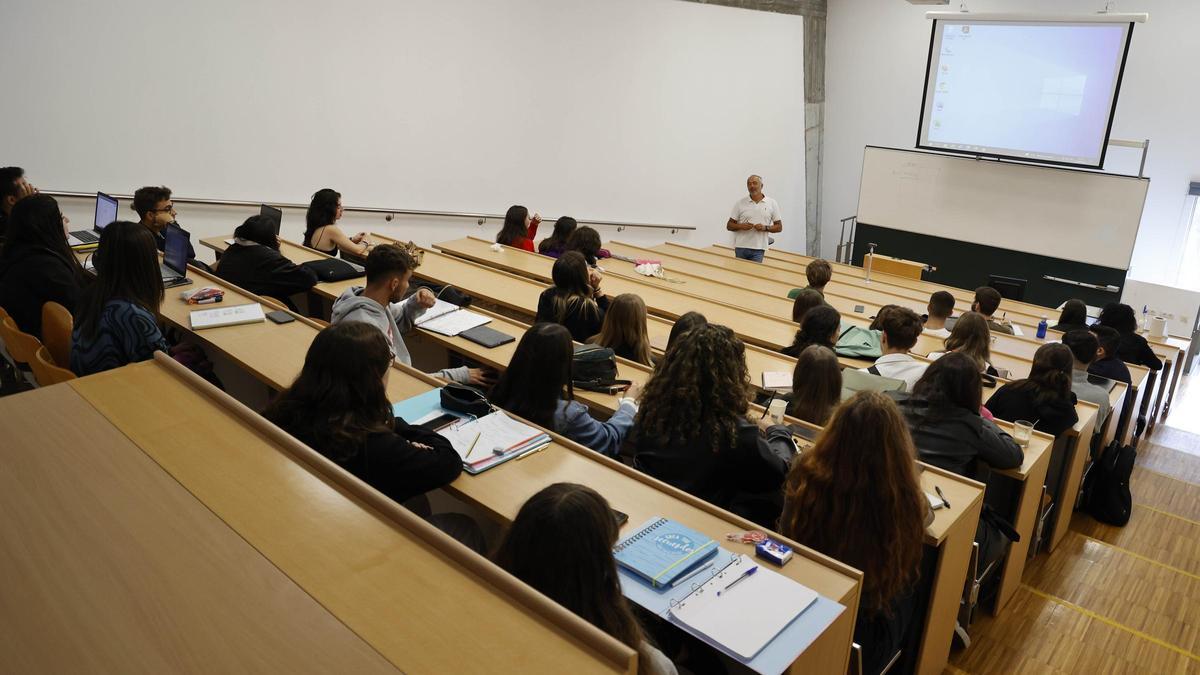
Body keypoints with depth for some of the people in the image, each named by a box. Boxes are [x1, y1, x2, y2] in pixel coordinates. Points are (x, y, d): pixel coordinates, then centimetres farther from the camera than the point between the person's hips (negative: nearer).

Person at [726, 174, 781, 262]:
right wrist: (741, 226, -14)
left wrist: (765, 228, -11)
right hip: (740, 247, 1)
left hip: (758, 249, -1)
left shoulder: (772, 203, 4)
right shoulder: (740, 203, 4)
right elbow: (729, 226, 6)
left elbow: (779, 227, 7)